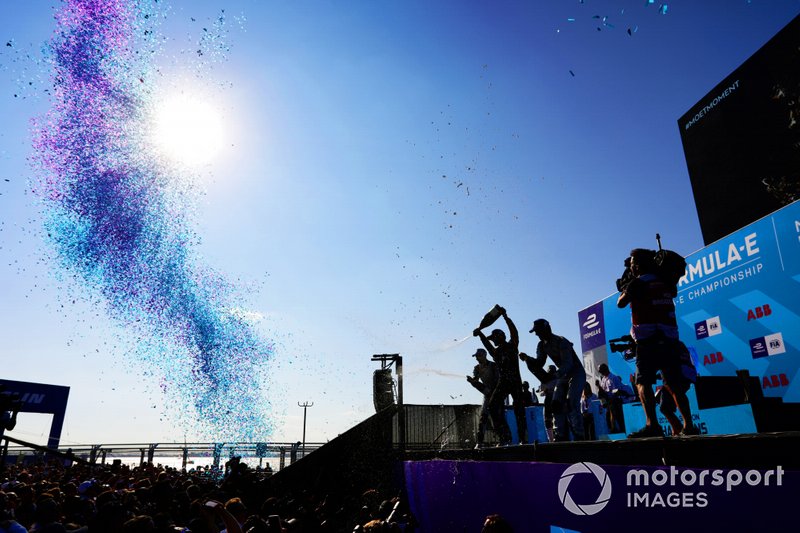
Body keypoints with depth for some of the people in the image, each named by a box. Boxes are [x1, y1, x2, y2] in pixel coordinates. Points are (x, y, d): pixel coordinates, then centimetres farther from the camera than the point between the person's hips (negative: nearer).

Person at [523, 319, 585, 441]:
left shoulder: (561, 342, -25)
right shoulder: (542, 345, 1)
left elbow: (567, 364, -35)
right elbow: (538, 365, 0)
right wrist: (528, 359, -22)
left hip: (576, 374, -8)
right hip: (563, 376, 8)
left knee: (571, 404, -21)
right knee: (556, 405, -2)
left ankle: (579, 437, -16)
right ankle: (561, 437, 1)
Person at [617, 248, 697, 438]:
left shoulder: (637, 283, -2)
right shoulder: (667, 284, 15)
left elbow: (620, 303, 5)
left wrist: (624, 289, 23)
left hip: (648, 340, -6)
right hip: (670, 340, 6)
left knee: (643, 382, -8)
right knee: (673, 385, 11)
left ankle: (652, 425, -21)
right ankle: (688, 426, 9)